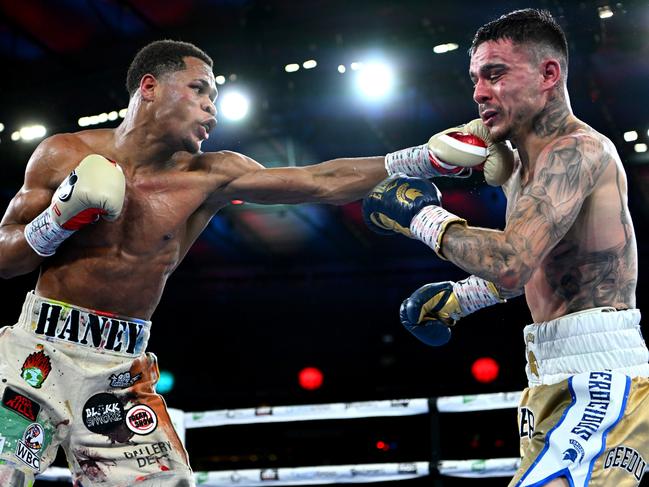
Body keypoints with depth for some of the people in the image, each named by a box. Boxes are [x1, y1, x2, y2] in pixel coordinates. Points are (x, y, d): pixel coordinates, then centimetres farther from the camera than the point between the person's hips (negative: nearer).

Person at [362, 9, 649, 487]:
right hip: (561, 381, 10)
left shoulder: (578, 150, -15)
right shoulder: (524, 164, 16)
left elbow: (510, 263, -29)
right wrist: (457, 298, 26)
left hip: (599, 381, -10)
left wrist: (421, 216, -16)